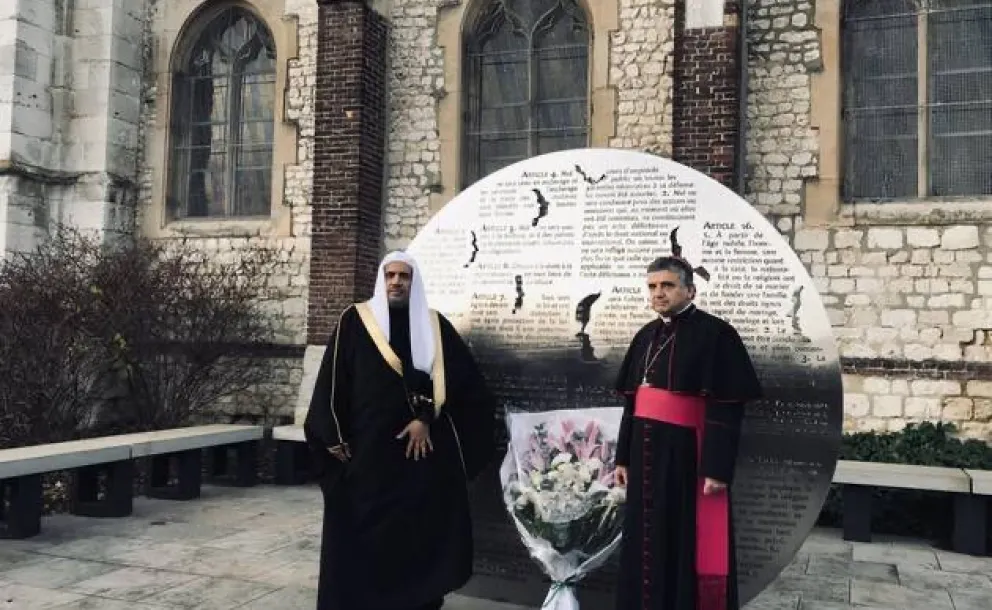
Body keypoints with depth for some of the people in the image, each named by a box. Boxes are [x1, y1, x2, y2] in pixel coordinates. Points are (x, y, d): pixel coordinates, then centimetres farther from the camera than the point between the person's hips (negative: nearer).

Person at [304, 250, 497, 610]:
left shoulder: (435, 326, 7)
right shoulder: (355, 321, 3)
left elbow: (453, 379, -3)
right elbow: (333, 380, 0)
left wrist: (425, 419, -15)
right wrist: (335, 437, -6)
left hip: (425, 448, 1)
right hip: (368, 448, -1)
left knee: (422, 529, 4)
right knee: (364, 532, 2)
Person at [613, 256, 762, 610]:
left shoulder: (715, 334, -9)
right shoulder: (647, 336, 11)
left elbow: (727, 409, -13)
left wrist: (718, 467, -18)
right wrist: (623, 457, 12)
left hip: (688, 453, -6)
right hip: (646, 452, 7)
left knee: (689, 540, 3)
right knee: (647, 538, 14)